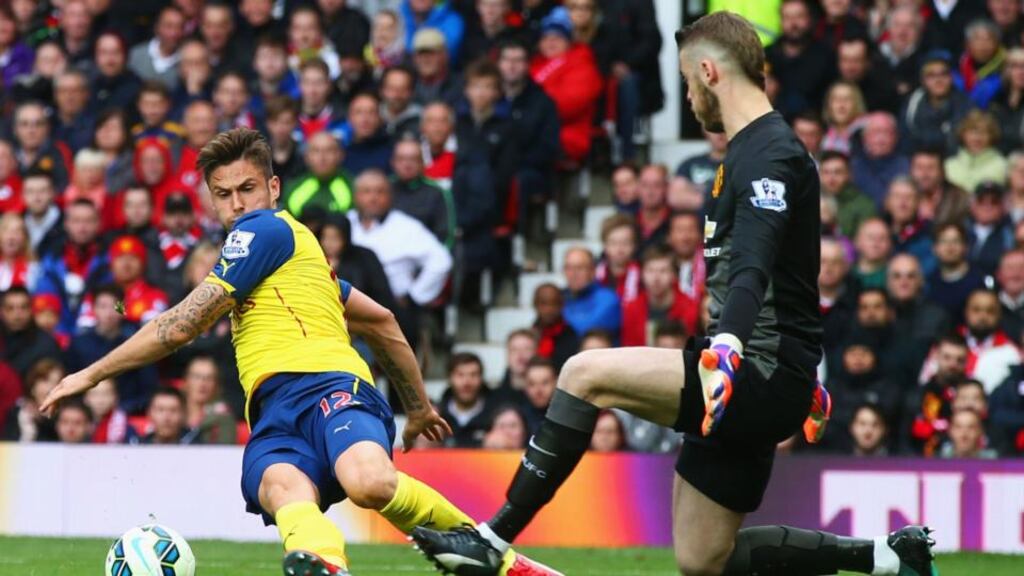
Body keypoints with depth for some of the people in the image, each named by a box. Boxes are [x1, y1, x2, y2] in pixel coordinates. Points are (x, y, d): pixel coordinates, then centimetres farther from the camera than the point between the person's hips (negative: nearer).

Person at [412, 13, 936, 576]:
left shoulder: (769, 155, -14)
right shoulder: (755, 150, 18)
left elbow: (752, 270, -30)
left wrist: (728, 347, -47)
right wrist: (804, 383, 38)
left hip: (763, 380, -10)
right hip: (753, 385, 10)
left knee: (586, 374, -19)